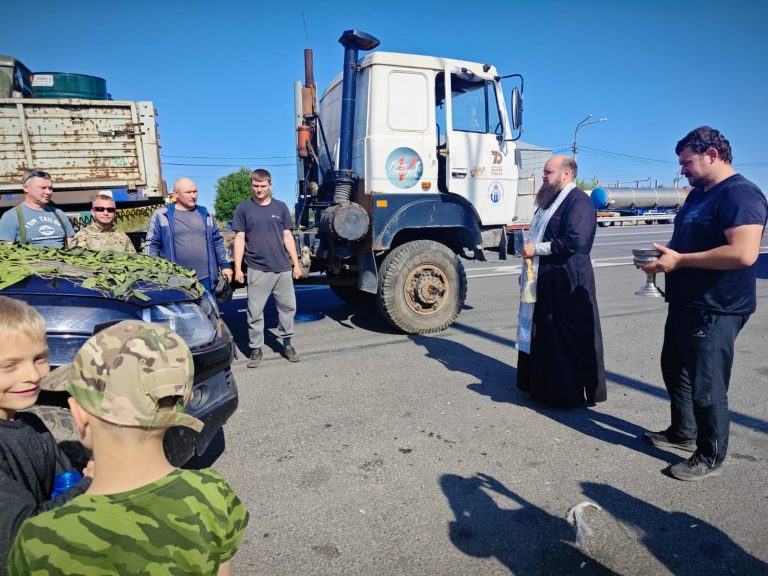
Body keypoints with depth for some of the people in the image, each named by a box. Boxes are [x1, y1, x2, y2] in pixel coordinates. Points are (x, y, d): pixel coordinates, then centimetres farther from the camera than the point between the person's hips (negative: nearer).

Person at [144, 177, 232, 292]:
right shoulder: (162, 216, 0)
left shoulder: (205, 214, 11)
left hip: (205, 279, 3)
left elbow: (217, 241, 15)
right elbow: (152, 245, 1)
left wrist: (225, 265, 8)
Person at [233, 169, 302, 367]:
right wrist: (237, 268, -4)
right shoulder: (244, 208, 2)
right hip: (257, 269, -2)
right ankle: (256, 349, 14)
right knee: (255, 311, 2)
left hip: (283, 268, 3)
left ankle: (287, 344, 25)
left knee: (288, 306, 9)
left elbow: (287, 237, 11)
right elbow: (240, 239, 2)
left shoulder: (280, 207, 9)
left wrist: (296, 263, 6)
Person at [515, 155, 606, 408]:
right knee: (542, 333, 15)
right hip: (545, 280, 10)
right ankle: (542, 385, 29)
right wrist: (528, 270, 21)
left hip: (567, 282, -10)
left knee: (568, 337, 0)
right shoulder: (550, 200, 17)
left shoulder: (578, 201, -13)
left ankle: (569, 394, 12)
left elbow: (574, 241, -25)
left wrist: (535, 249, -17)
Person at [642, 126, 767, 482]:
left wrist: (679, 260, -23)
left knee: (706, 386, 1)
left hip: (715, 311, -10)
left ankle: (710, 458, 19)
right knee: (675, 371, 21)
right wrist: (663, 253, 3)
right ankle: (682, 433, 39)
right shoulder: (698, 194, 14)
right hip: (685, 304, 10)